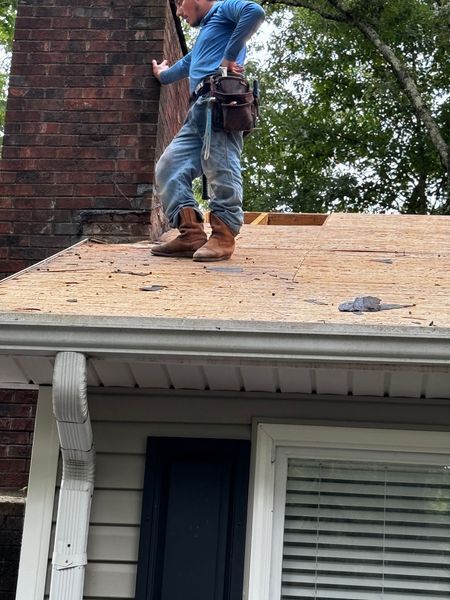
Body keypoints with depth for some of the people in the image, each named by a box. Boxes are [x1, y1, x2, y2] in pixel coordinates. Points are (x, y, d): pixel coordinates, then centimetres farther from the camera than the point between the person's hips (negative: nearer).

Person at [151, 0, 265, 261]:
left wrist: (229, 56, -12)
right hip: (199, 108, 10)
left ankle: (223, 237, -17)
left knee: (222, 171, -15)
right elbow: (186, 64, 56)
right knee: (169, 168, -1)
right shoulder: (204, 33, 37)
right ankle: (192, 234, -9)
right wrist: (163, 75, 73)